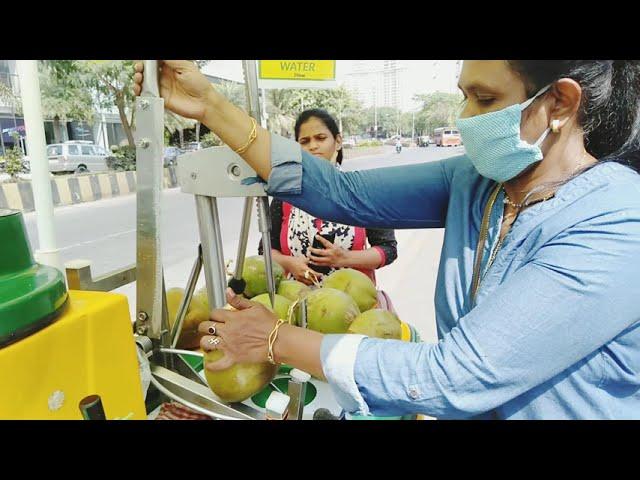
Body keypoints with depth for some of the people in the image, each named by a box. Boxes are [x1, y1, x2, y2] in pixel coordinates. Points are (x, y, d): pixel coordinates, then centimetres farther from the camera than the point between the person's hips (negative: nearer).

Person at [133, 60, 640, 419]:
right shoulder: (475, 180, -7)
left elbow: (450, 377, -29)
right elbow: (344, 192, -10)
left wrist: (277, 339, -21)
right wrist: (210, 105, -13)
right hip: (467, 410, 5)